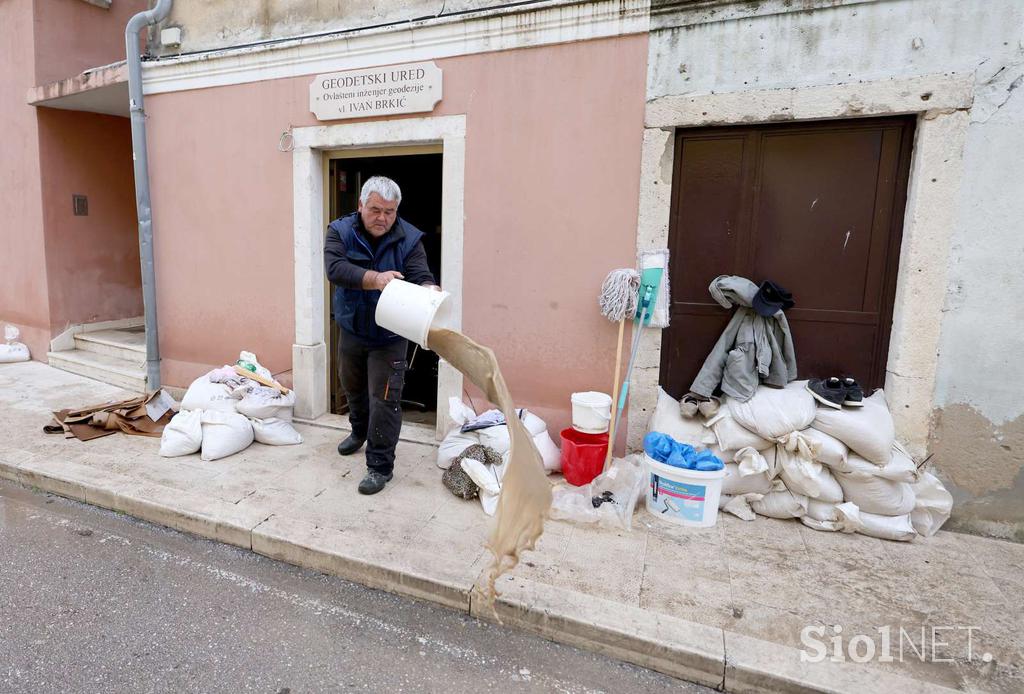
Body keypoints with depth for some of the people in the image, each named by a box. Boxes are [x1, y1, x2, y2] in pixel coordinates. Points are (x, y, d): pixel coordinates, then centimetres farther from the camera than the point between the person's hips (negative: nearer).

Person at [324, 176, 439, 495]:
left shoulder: (408, 238, -13)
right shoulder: (340, 231, -11)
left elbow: (421, 277, -21)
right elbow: (335, 268, -27)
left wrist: (430, 291, -45)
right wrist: (375, 278, -43)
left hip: (389, 336, -3)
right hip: (351, 330, 3)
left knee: (384, 399, -6)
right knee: (353, 387, 24)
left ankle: (380, 466, 7)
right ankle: (359, 431, 52)